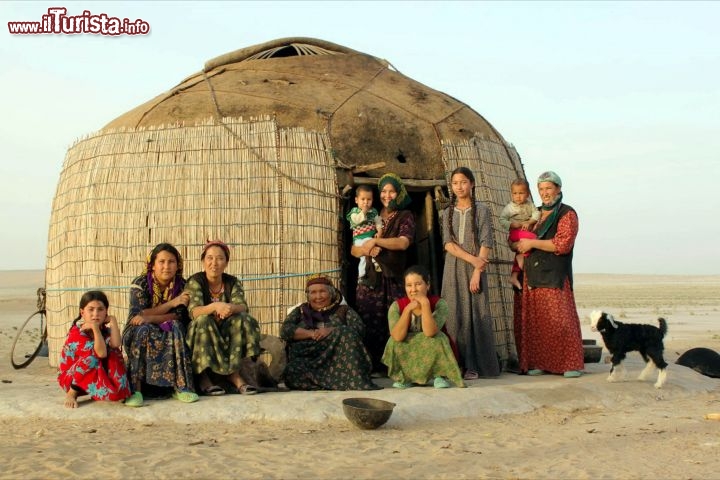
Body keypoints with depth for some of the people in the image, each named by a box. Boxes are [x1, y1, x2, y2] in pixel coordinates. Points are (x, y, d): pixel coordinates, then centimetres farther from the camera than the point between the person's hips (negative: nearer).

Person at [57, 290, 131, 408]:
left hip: (97, 377, 5)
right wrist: (95, 328, -39)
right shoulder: (76, 333, -22)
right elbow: (101, 353, -35)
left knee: (114, 354, -17)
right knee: (92, 357, -32)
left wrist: (113, 321, -22)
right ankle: (72, 393, -19)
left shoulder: (105, 330, -2)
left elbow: (115, 344, -27)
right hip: (70, 378, -5)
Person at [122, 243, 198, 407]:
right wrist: (171, 303, -25)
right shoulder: (140, 283, -11)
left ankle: (181, 386, -30)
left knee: (176, 327, -29)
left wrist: (150, 317, -28)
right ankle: (135, 389, -37)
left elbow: (180, 317, -14)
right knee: (144, 330, -34)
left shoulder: (181, 285, -5)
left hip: (168, 333, 2)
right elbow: (137, 315, -21)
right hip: (138, 333, -2)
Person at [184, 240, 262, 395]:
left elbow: (243, 307, -16)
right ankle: (203, 377, -26)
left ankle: (234, 373, -25)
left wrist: (231, 308, -41)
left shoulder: (233, 282, 1)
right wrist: (215, 306, -45)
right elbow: (193, 311, -25)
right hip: (201, 335, -3)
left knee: (243, 319, -23)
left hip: (227, 334, 3)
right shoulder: (195, 282, -9)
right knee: (203, 320, -33)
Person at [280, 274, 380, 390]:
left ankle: (358, 381, -34)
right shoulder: (301, 311, 23)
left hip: (337, 358, -1)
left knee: (347, 334, -28)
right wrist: (310, 333, -10)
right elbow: (285, 330, 7)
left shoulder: (343, 310, 19)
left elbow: (359, 328, 1)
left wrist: (332, 331, -14)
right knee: (292, 374, -32)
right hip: (305, 360, 1)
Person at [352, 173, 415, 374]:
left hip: (393, 279, -2)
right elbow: (353, 249, 11)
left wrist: (376, 241, -17)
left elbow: (403, 243, -11)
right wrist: (365, 250, -10)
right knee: (369, 321, -5)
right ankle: (371, 366, -1)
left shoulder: (405, 217, 8)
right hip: (369, 277, 2)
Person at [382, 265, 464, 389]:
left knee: (438, 339, -30)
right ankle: (403, 377, -2)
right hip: (406, 358, 2)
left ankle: (439, 375, -6)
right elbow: (397, 337, -28)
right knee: (394, 341, -26)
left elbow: (429, 332, -33)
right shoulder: (397, 305, -13)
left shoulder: (439, 304, -18)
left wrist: (425, 304, -38)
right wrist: (408, 309, -32)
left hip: (431, 354, -1)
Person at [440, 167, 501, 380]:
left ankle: (474, 366, -1)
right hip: (453, 268, 3)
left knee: (475, 313, -4)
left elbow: (486, 244, -4)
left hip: (475, 269, -3)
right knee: (454, 313, -1)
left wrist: (477, 271, -14)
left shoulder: (481, 210, 3)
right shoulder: (447, 213, 11)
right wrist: (471, 259, -13)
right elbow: (448, 244, 1)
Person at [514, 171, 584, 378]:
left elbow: (563, 244, -13)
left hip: (555, 277, -6)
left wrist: (532, 243, -10)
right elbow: (521, 242, 33)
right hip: (532, 276, 6)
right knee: (535, 322, 2)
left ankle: (571, 364, -2)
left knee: (560, 320, -8)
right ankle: (540, 363, 8)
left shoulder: (567, 214, 0)